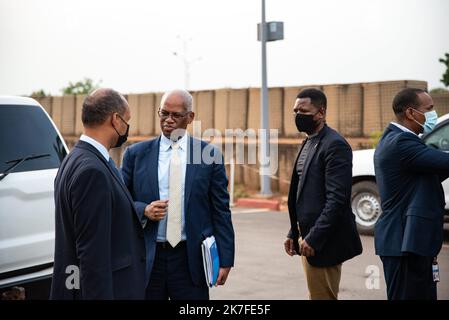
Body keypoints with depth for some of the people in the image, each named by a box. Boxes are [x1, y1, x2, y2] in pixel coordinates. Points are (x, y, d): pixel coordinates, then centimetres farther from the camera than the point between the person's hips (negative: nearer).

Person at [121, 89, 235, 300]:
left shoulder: (210, 156, 1)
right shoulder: (136, 154, 5)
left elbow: (221, 211, 2)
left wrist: (225, 260, -1)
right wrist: (144, 210, -11)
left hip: (191, 260, -1)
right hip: (147, 259, 1)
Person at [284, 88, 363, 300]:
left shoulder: (334, 145, -15)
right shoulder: (308, 143, 15)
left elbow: (337, 199, -22)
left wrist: (313, 238, -22)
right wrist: (294, 233, 15)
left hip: (323, 242, -9)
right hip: (308, 237, 9)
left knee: (322, 296, -3)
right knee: (315, 294, 16)